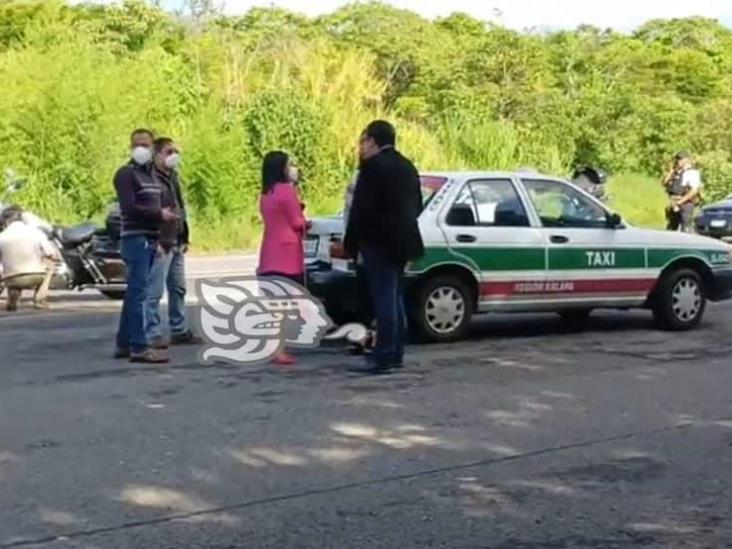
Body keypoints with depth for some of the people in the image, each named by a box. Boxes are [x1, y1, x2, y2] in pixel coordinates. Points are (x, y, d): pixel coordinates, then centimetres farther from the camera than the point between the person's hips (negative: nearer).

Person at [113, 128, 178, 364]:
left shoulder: (151, 174, 20)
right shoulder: (126, 174, -7)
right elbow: (129, 208, -18)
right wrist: (159, 214, -14)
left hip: (149, 240, 9)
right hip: (135, 239, -9)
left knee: (133, 293, 11)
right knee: (138, 293, -11)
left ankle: (124, 344, 17)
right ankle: (139, 348, -12)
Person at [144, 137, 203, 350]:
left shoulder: (173, 177, 18)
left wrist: (184, 237, 19)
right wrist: (154, 241, -20)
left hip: (176, 244, 10)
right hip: (160, 244, -10)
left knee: (178, 289, 15)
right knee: (155, 291, -6)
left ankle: (180, 331, 23)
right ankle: (152, 335, -2)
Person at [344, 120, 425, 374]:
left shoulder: (373, 165, -12)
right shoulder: (407, 166, 14)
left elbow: (361, 207, -16)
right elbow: (416, 206, 19)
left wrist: (350, 243, -10)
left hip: (379, 241, -9)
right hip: (400, 240, 9)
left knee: (383, 299, -8)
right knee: (395, 298, 14)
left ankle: (385, 357, -7)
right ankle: (395, 353, 18)